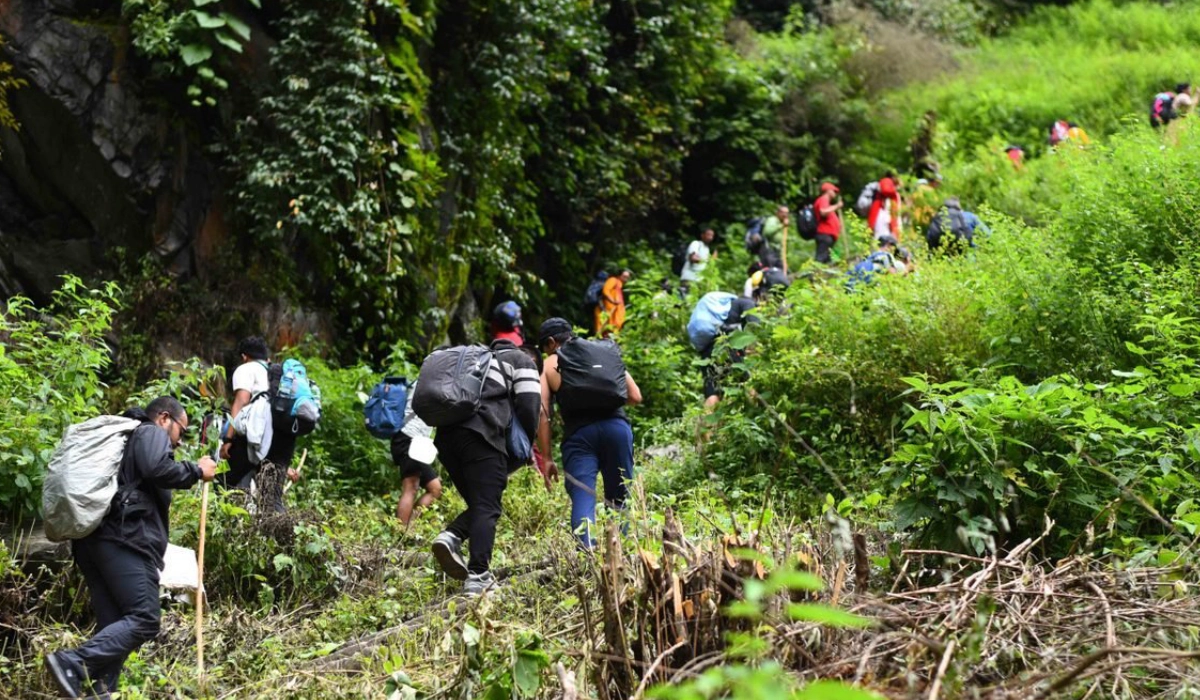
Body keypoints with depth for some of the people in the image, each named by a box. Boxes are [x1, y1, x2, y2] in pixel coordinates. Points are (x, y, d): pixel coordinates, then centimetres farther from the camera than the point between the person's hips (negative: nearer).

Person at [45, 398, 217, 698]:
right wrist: (197, 470, -1)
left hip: (91, 538, 10)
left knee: (114, 626, 6)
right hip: (125, 539, -10)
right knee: (144, 620, -14)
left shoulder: (123, 438, 34)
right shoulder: (151, 433, 6)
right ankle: (72, 663, -26)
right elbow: (158, 470, -13)